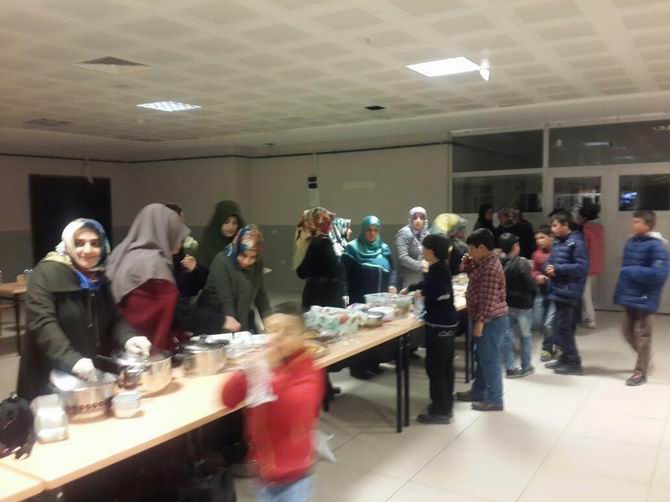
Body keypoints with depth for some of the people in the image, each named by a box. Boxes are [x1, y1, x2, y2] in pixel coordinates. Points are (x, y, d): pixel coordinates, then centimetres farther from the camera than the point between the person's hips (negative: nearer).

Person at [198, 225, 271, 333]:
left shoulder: (257, 265, -3)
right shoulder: (222, 261, -20)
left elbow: (261, 295, 0)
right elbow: (225, 296, -29)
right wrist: (230, 318, -43)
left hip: (242, 318, 5)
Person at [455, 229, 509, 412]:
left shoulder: (490, 268, -22)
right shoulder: (484, 263, 9)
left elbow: (488, 299, -25)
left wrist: (480, 322, -22)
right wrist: (468, 262, 8)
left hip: (491, 320, -11)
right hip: (488, 319, 11)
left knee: (490, 360, -1)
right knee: (481, 356, 20)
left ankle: (494, 400, 10)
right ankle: (478, 392, 33)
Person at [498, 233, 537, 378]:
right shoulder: (521, 262, -17)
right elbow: (531, 285, -16)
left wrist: (506, 293, 12)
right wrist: (534, 293, 3)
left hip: (505, 304, 4)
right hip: (522, 304, -4)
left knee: (506, 336, 9)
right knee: (526, 335, 12)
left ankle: (510, 368, 12)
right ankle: (526, 367, 19)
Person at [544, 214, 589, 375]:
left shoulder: (576, 243, -13)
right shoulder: (557, 242, 13)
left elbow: (582, 267, -21)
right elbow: (551, 262, 21)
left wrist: (558, 269, -20)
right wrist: (548, 267, -3)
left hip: (568, 292, -9)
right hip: (559, 291, 9)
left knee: (563, 328, -7)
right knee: (564, 327, 15)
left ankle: (574, 363, 3)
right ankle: (566, 358, 26)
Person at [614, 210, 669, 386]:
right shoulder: (631, 242, 8)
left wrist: (632, 272, -20)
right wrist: (620, 292, 12)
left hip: (644, 299, -7)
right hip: (629, 297, 8)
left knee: (642, 335, 3)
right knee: (628, 332, 16)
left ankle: (641, 372, 15)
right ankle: (645, 357, 39)